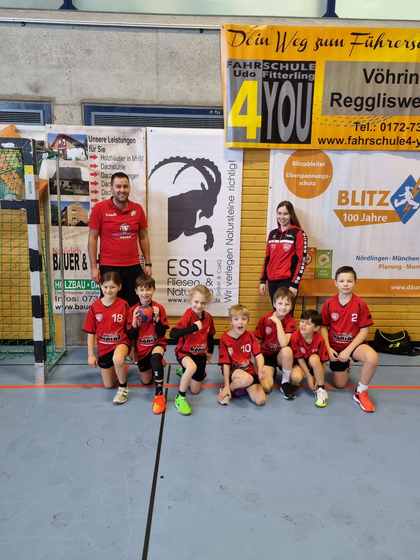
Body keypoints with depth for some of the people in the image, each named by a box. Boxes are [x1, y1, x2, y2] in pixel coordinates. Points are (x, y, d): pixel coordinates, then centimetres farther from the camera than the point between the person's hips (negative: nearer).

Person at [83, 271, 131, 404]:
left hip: (121, 342, -3)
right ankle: (117, 368, 45)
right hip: (103, 347, 3)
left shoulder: (124, 305, -10)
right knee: (108, 385, 10)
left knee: (118, 359, -40)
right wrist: (90, 354, -1)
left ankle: (123, 388, -13)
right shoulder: (94, 307, -6)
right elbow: (90, 332, 0)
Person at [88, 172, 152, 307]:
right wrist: (93, 267, -6)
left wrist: (148, 264, 8)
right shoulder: (99, 208, -3)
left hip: (134, 267, 2)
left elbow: (143, 238, 11)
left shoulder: (137, 209, 6)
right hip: (109, 268, -2)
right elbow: (92, 239, -2)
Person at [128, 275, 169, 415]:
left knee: (155, 357, -40)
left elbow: (161, 334, -13)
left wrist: (157, 318, -27)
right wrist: (135, 321, -23)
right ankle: (156, 363, 46)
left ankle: (159, 396, -30)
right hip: (142, 348, 4)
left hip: (157, 344, -3)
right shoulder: (133, 310, -7)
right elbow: (132, 337, -8)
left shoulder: (159, 308, -12)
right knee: (146, 382, 12)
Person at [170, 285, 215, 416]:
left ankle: (185, 373, 43)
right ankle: (180, 397, -19)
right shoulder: (188, 315, -24)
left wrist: (210, 351, 18)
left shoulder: (208, 317, -6)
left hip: (200, 355, 5)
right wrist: (194, 327, -42)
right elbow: (172, 334, -39)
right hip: (185, 352, -5)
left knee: (195, 390, 11)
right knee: (192, 367, -41)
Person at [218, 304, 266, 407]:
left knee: (261, 400, -15)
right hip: (232, 371, -3)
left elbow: (258, 355, -8)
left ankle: (244, 387, 12)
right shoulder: (224, 339, -12)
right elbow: (226, 363, -12)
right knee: (248, 379, -38)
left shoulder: (250, 336, -1)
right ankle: (230, 388, -8)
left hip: (248, 370, 4)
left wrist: (260, 369, -30)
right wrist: (227, 387, -13)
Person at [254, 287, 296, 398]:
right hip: (267, 355, 0)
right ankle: (271, 372, 13)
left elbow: (284, 343, -30)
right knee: (265, 387, -24)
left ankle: (285, 382, -13)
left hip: (281, 356, 0)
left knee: (287, 350, -38)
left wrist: (278, 322, -28)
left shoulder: (291, 321, -13)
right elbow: (258, 342, 2)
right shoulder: (264, 319, -8)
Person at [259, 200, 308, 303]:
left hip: (288, 281, -5)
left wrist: (295, 284, -15)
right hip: (272, 281, 5)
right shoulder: (272, 234, 12)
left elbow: (302, 260, -9)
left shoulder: (298, 233, -4)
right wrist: (263, 280, 12)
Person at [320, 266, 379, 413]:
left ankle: (361, 393, -12)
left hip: (354, 344, -2)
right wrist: (328, 349, -13)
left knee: (372, 358, -36)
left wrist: (348, 350, -19)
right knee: (340, 385, 7)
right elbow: (323, 327, -1)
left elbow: (364, 331, -12)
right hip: (336, 347, 2)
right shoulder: (329, 304, -9)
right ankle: (345, 366, 44)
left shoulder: (360, 304, -14)